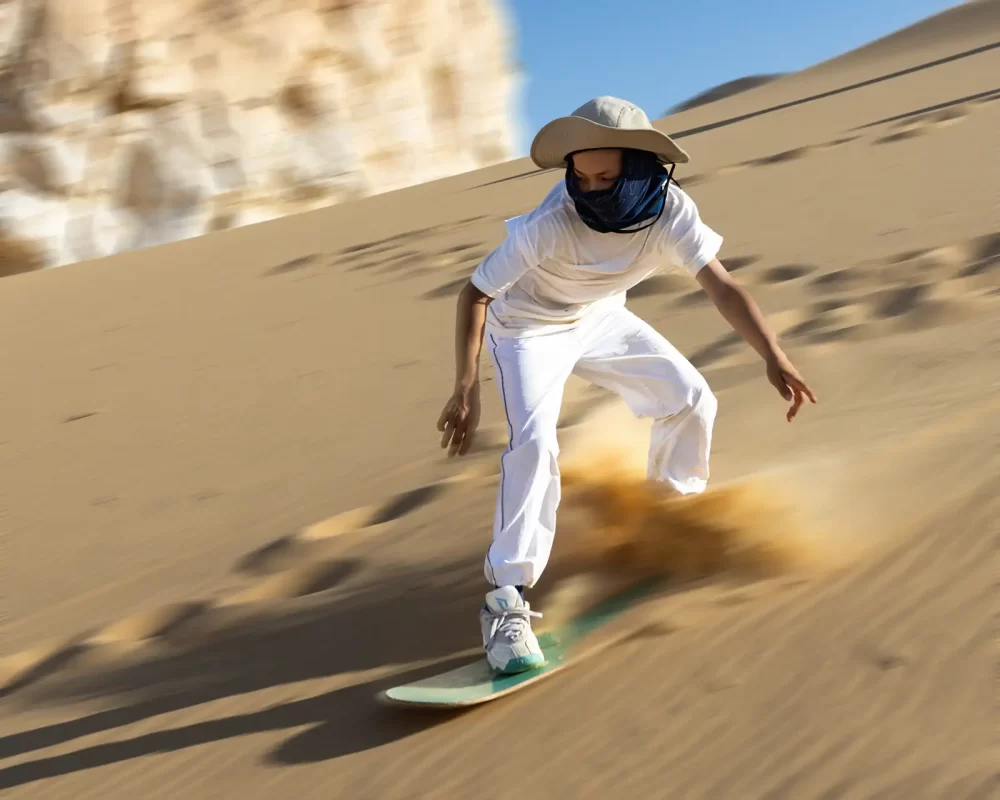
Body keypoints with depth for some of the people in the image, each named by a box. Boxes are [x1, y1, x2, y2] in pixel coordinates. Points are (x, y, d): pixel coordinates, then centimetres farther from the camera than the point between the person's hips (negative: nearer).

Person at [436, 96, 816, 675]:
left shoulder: (670, 210, -25)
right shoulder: (551, 225, -36)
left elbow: (721, 286, -25)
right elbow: (476, 293, -27)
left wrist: (774, 358, -39)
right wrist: (467, 391, -31)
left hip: (602, 319, 5)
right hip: (529, 328, -5)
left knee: (693, 401, 3)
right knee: (534, 442, -26)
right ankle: (507, 603, -20)